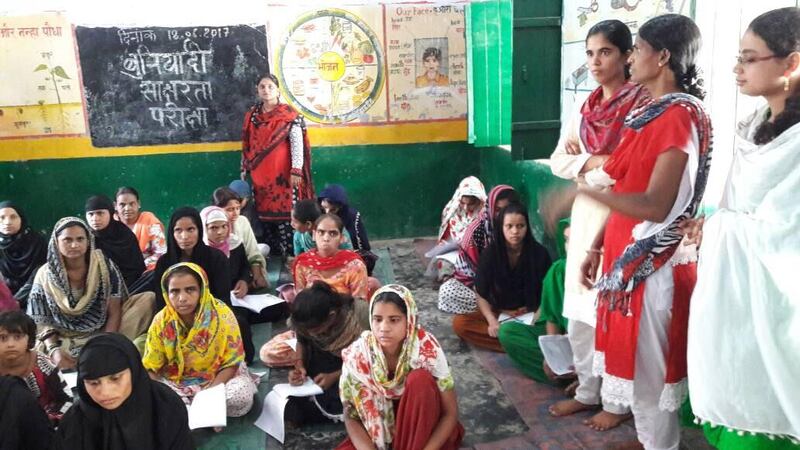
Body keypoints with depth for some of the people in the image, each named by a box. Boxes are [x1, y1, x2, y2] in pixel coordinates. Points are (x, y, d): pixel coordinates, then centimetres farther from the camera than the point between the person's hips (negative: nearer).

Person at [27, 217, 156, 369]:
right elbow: (41, 321, -4)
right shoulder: (45, 276, -4)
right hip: (64, 341, 1)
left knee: (148, 299, -20)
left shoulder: (104, 265, -7)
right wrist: (53, 349, -23)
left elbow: (114, 312, -9)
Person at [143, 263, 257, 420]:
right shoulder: (161, 321, -13)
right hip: (175, 381, 2)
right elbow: (151, 368, -4)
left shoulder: (222, 315, -19)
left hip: (219, 378, -1)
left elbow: (231, 363, -13)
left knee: (242, 397, -31)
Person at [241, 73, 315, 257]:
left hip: (282, 173, -5)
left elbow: (297, 144, -9)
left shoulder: (289, 115, -5)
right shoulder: (251, 115, 11)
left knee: (285, 211, -6)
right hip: (260, 175, 5)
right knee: (265, 211, 8)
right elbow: (247, 145, 16)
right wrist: (244, 169, 14)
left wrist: (296, 171, -15)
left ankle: (290, 253, 1)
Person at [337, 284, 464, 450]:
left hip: (422, 424, 1)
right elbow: (351, 417, -11)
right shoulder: (356, 355, -20)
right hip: (380, 427, 0)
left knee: (420, 379, -30)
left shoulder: (427, 348, -24)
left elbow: (450, 413, -17)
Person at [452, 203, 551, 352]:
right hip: (499, 313, 2)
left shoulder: (539, 253, -9)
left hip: (531, 314, -2)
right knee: (459, 323, -26)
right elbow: (481, 295, -6)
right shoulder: (490, 253, -9)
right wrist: (492, 321, -22)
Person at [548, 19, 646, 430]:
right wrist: (592, 162, -10)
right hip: (585, 215, 7)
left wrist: (583, 162, -9)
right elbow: (558, 161, 8)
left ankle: (618, 402, 19)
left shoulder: (643, 104, -9)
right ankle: (588, 391, 29)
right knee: (580, 314, 12)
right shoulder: (585, 108, 11)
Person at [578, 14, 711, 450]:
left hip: (653, 261, -9)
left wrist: (584, 191, -23)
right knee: (633, 355, 19)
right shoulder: (647, 113, 11)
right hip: (628, 253, 9)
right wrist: (597, 247, 12)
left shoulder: (680, 117, -17)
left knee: (649, 363, 5)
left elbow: (655, 205, -23)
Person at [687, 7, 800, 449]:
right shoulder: (753, 126, 8)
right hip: (728, 279, 8)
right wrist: (712, 226, -4)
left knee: (754, 408, 6)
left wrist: (713, 224, -4)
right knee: (722, 392, 18)